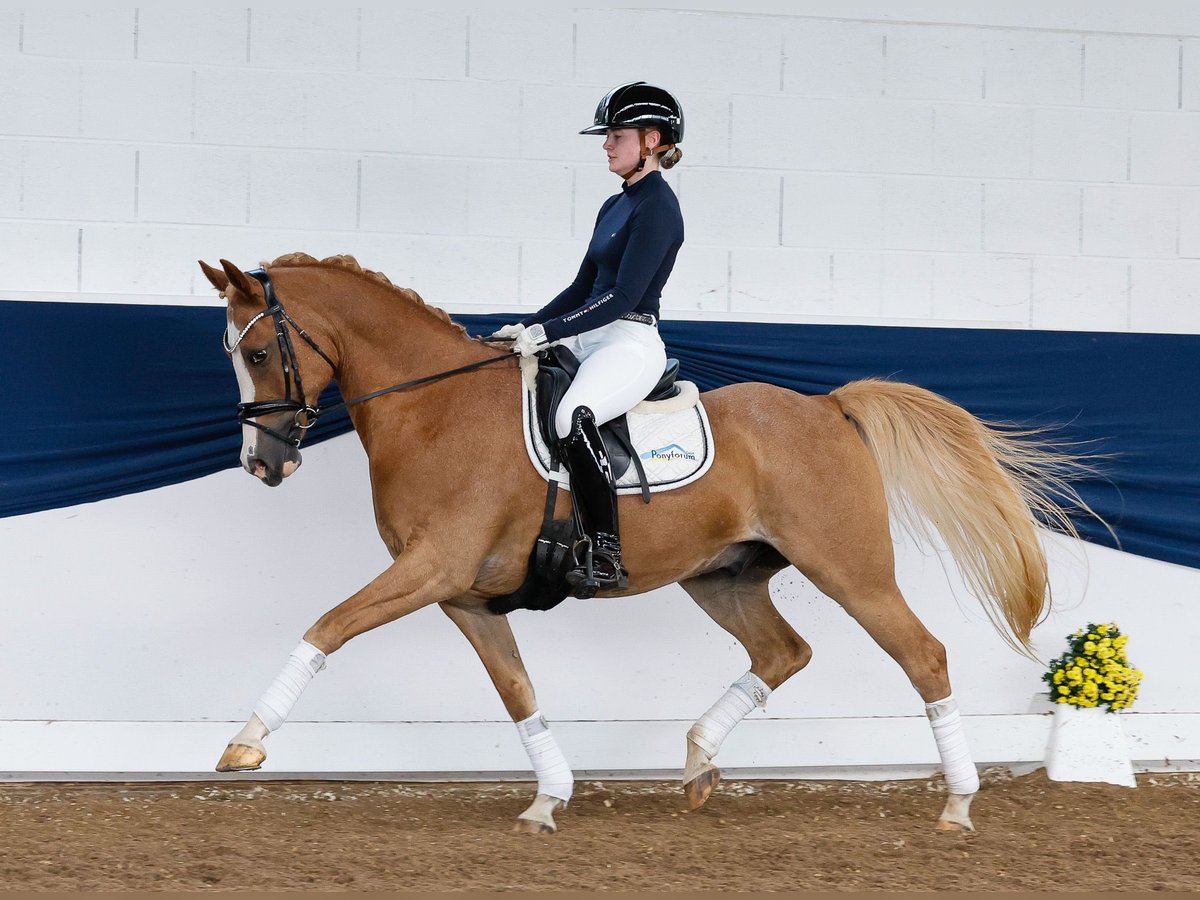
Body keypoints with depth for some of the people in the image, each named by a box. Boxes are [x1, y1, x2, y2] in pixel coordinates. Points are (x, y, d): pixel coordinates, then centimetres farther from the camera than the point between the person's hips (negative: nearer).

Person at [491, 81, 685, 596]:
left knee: (573, 416, -38)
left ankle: (604, 557, -36)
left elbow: (622, 297, -18)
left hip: (631, 344, -11)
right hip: (589, 339, 11)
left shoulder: (657, 208, -11)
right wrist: (528, 327, 10)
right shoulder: (615, 207, 18)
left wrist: (548, 332, -19)